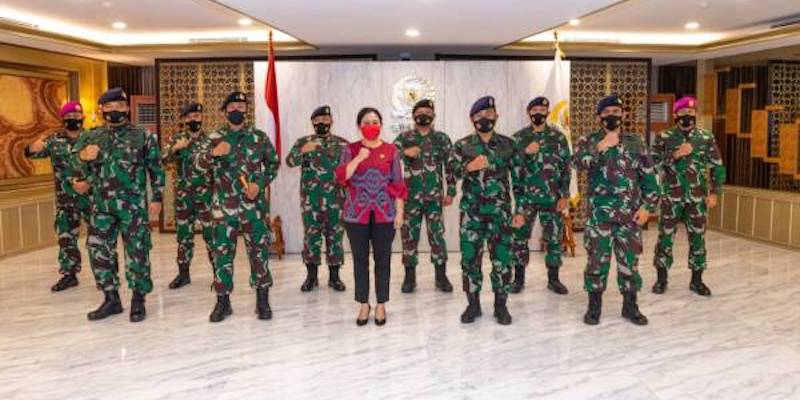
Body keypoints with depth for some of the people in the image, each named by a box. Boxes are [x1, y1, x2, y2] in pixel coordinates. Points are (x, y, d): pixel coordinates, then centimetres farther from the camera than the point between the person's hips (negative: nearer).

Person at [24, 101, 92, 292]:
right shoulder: (54, 140, 4)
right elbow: (30, 152, -3)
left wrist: (89, 182, -20)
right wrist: (33, 148, -27)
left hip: (91, 195, -2)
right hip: (65, 199, 3)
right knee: (66, 236, 8)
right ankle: (69, 274, 19)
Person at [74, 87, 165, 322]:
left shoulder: (143, 136, 3)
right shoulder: (91, 137, 10)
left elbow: (156, 169, 4)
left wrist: (157, 198, -1)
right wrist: (82, 157, -12)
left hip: (134, 206, -3)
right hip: (101, 206, 4)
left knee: (137, 251, 0)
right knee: (99, 251, 6)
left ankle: (138, 300, 13)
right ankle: (111, 299, 20)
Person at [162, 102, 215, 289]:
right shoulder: (176, 139, 6)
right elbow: (161, 160, -7)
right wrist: (174, 148, -24)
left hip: (206, 194, -2)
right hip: (183, 196, 2)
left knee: (211, 234, -2)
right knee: (184, 235, 10)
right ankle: (183, 273, 21)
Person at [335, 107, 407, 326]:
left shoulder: (391, 150, 4)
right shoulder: (351, 149, 3)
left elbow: (398, 184, 4)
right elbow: (341, 178, -9)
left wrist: (399, 212, -1)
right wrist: (359, 158, -18)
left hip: (384, 214, 0)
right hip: (356, 214, 0)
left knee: (382, 259, 5)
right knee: (360, 260, 6)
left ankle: (381, 305, 18)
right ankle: (364, 304, 20)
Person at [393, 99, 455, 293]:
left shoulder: (442, 138, 6)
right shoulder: (403, 138, 5)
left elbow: (451, 166, 6)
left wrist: (450, 192, 1)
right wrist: (404, 152, -21)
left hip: (435, 197, 0)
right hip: (410, 196, 0)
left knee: (437, 235, 1)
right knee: (409, 236, 4)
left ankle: (441, 276, 13)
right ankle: (410, 277, 15)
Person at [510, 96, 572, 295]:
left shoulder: (558, 136, 3)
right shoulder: (519, 137, 3)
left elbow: (566, 167, 2)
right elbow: (512, 166, 2)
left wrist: (564, 195, -4)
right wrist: (525, 153, -17)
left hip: (552, 196, 0)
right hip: (525, 196, 0)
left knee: (554, 237, 5)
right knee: (520, 236, 1)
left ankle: (553, 279, 18)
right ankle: (519, 278, 14)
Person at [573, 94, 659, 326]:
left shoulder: (635, 142, 8)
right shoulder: (589, 141, 2)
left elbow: (649, 177, 7)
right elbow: (579, 163, -19)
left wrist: (647, 207, -1)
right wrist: (601, 147, -30)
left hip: (631, 213, 2)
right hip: (599, 213, -2)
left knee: (629, 260, 7)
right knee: (597, 259, 3)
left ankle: (630, 306, 21)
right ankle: (594, 305, 17)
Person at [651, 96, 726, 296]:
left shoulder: (707, 137, 4)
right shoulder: (664, 137, -1)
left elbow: (718, 167, 7)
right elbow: (653, 165, -7)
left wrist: (715, 192, -1)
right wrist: (675, 155, -18)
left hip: (698, 197, 1)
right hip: (671, 196, -1)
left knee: (697, 238, 7)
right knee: (665, 236, 3)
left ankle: (697, 280, 19)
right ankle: (661, 278, 16)